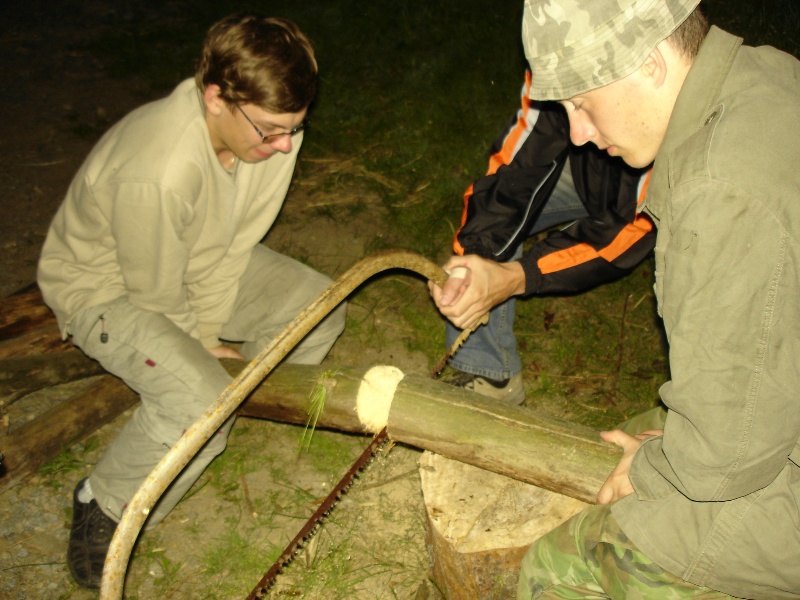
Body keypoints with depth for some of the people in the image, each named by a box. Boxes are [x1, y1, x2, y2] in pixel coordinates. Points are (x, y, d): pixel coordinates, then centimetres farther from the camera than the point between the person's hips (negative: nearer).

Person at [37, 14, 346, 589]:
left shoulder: (273, 128, -20)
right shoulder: (157, 171, -42)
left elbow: (236, 242, -11)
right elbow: (157, 291, -26)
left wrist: (207, 336, -10)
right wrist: (197, 347, -8)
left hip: (207, 257, 7)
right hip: (104, 287, -6)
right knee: (199, 400, -29)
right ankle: (104, 505, -2)